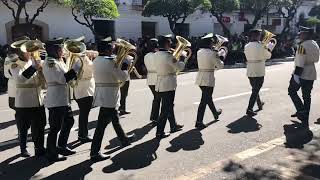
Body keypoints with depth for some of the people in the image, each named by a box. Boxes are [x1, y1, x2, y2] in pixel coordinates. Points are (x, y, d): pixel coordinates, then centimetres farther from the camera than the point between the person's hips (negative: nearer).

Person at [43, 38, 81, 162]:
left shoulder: (58, 61, 14)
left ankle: (62, 147, 33)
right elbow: (63, 79, -23)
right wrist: (76, 67, -19)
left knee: (69, 122, 19)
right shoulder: (50, 62, -15)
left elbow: (65, 76, 15)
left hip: (63, 99, 10)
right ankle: (52, 154, 12)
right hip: (56, 100, -10)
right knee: (55, 127, -1)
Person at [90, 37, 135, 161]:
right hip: (108, 97, -10)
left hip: (101, 94, 10)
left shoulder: (96, 60, 8)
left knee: (115, 118, 24)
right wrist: (125, 67, 2)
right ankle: (95, 152, 1)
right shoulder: (109, 61, -19)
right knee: (102, 124, -5)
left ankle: (124, 139, 43)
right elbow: (123, 77, -16)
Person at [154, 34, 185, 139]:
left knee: (169, 106, 21)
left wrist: (174, 59, 14)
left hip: (160, 83, 9)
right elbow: (180, 67, -12)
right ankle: (159, 132, 3)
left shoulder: (156, 55, 5)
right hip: (168, 85, -8)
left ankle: (173, 126, 35)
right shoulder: (168, 55, -19)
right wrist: (182, 60, 6)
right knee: (165, 109, -1)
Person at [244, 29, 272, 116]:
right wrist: (269, 47, 15)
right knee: (255, 91, -1)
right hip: (259, 73, -6)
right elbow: (268, 56, -2)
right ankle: (249, 109, -4)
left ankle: (259, 104, 42)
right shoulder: (260, 46, -15)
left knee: (255, 89, 22)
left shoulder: (246, 46, 2)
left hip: (250, 72, 6)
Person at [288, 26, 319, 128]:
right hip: (311, 74, 8)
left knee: (292, 91, 10)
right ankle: (305, 119, 17)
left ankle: (301, 111, -1)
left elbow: (300, 62, -22)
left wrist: (296, 74, -22)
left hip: (301, 74, -8)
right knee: (307, 96, 11)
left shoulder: (303, 45, -16)